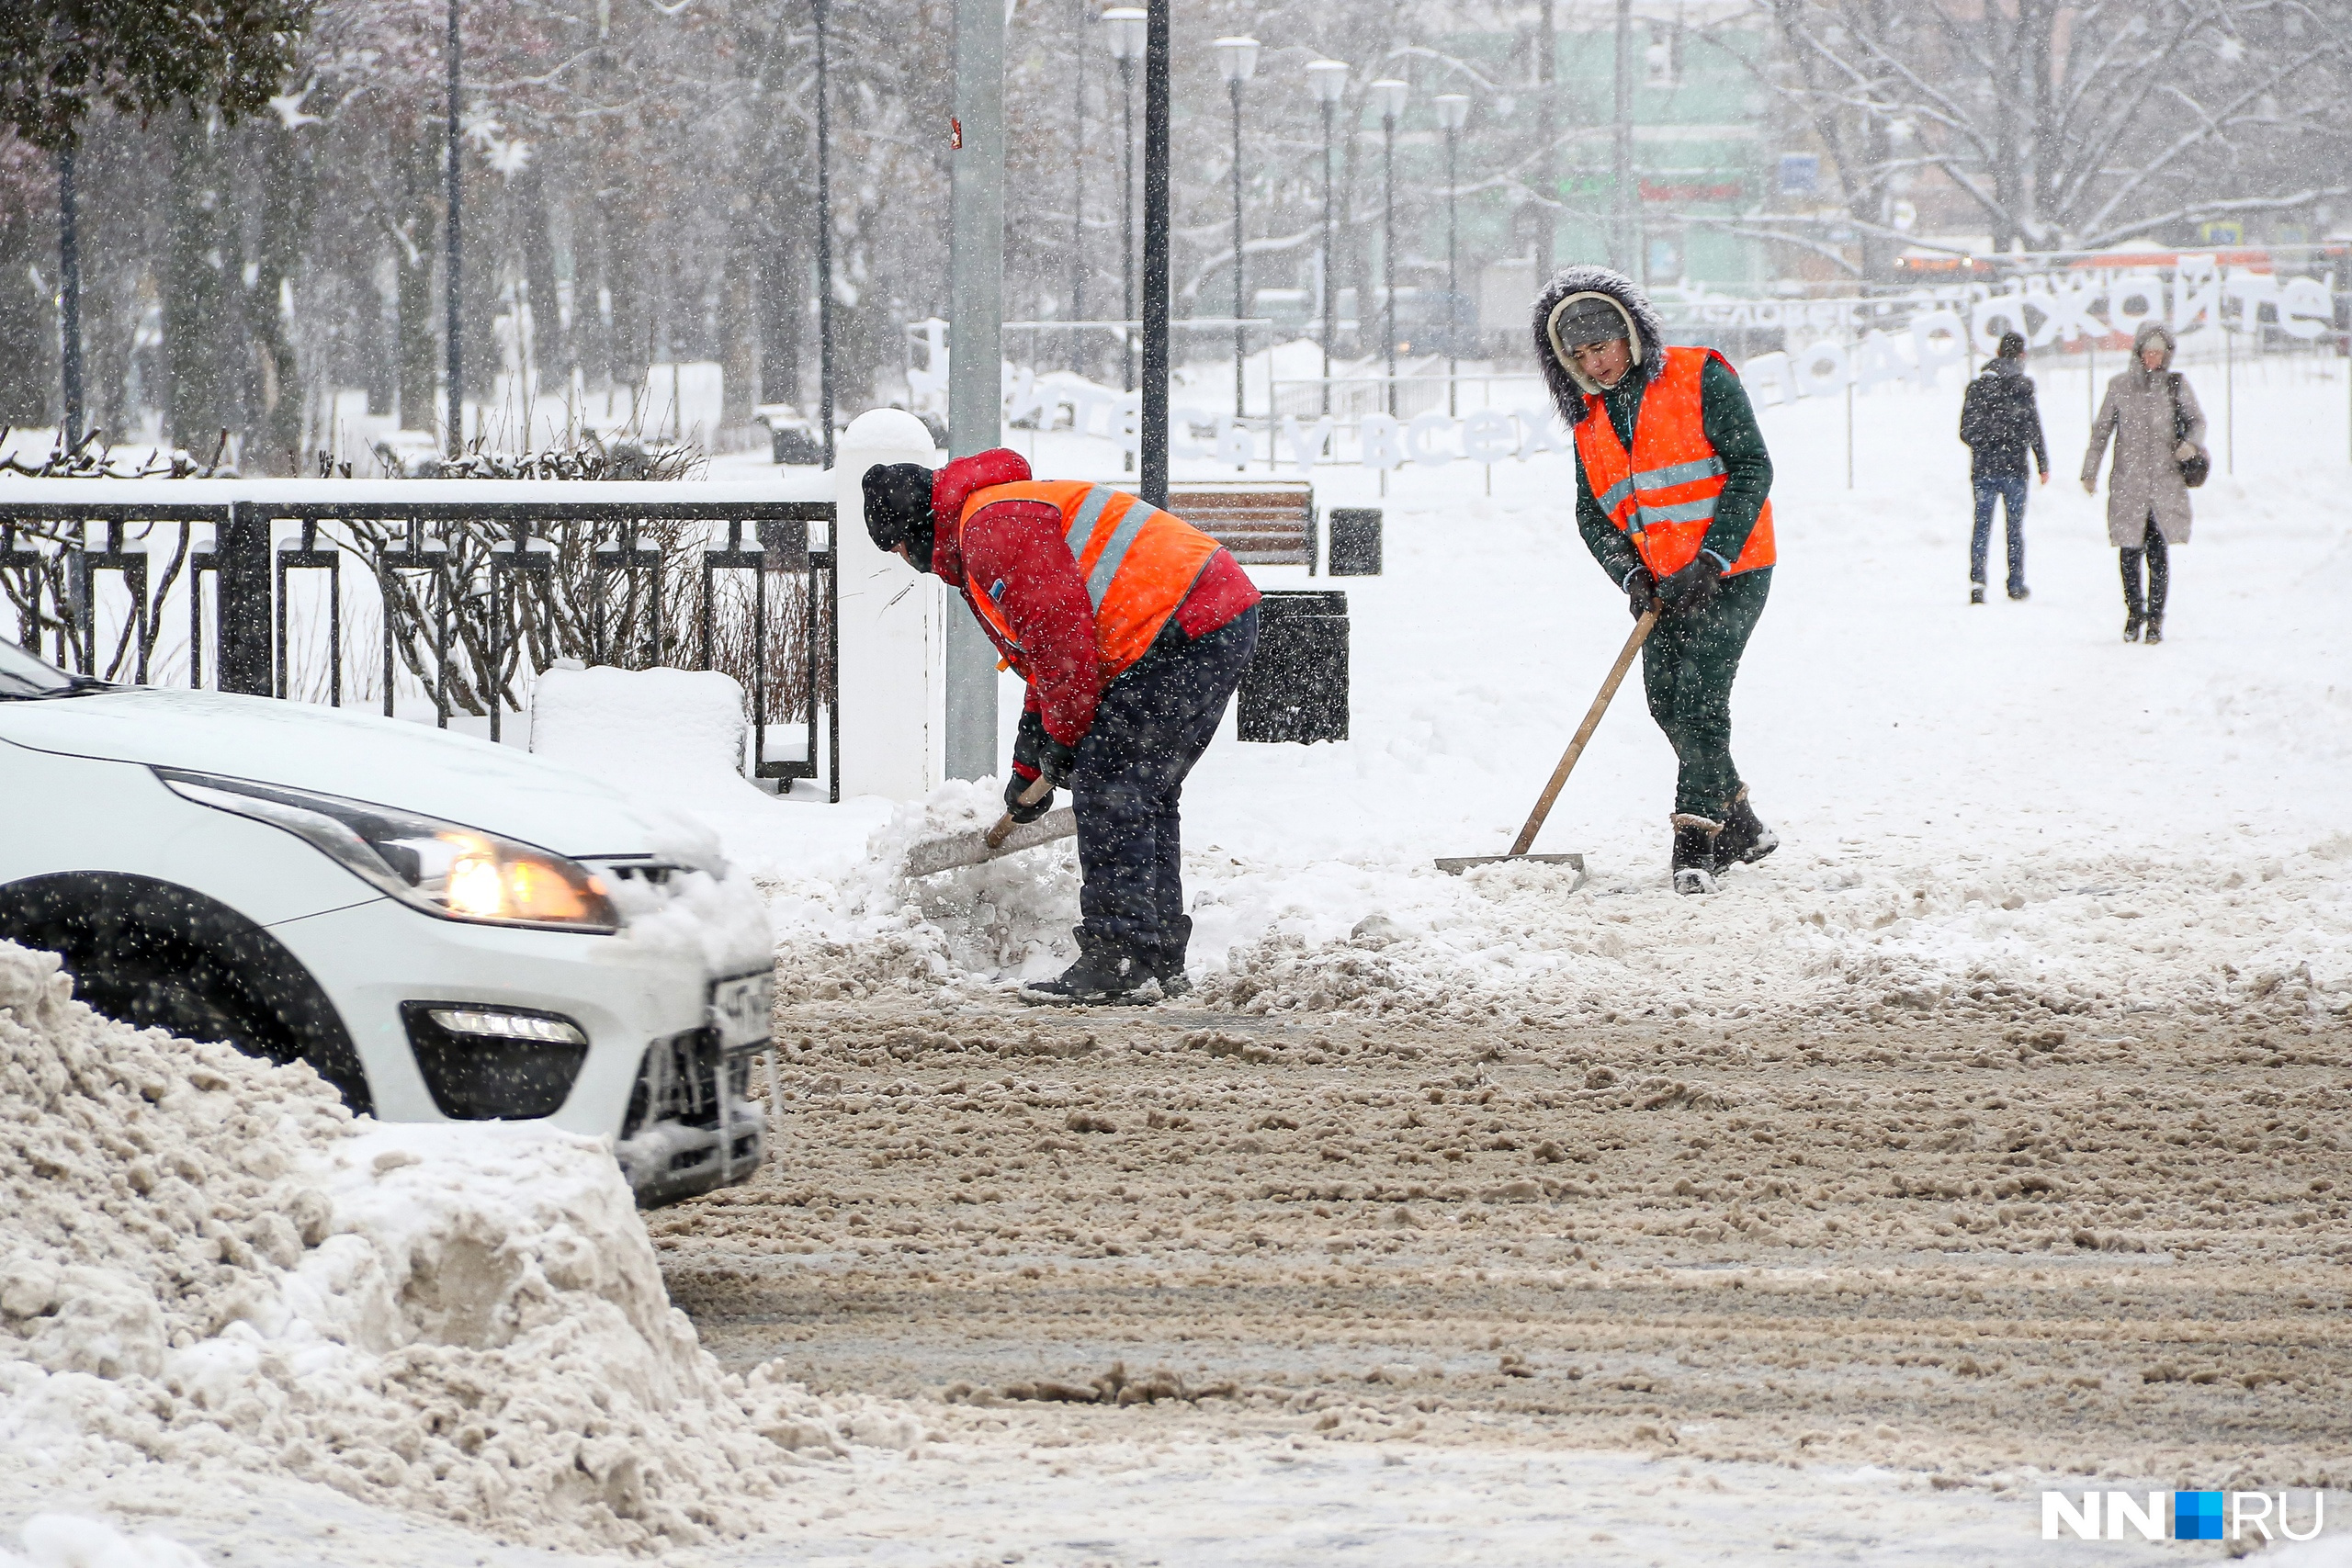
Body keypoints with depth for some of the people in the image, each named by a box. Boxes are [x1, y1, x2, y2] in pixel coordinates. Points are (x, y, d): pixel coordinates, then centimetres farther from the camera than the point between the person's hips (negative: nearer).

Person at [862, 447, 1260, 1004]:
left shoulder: (991, 524, -10)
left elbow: (1061, 629, -17)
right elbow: (1046, 662, 33)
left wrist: (1065, 736, -6)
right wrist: (1030, 765, 32)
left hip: (1188, 629, -11)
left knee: (1107, 787, -10)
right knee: (1144, 793, 15)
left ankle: (1120, 962, -13)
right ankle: (1160, 961, 18)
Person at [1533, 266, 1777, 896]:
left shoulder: (1700, 380, -9)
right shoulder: (1590, 419, 10)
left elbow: (1751, 467, -12)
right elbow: (1592, 514, 9)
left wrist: (1711, 559, -18)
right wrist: (1631, 574, -9)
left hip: (1729, 575, -7)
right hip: (1660, 585, 7)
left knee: (1698, 697, -15)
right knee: (1668, 706, 6)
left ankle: (1695, 845, -13)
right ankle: (1740, 829, 23)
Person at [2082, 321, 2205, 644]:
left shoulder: (2176, 385, 6)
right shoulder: (2120, 386, 6)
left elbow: (2197, 420, 9)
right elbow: (2101, 429, 11)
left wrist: (2191, 444, -13)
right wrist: (2089, 472, 9)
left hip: (2166, 481, -1)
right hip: (2128, 481, 1)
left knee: (2158, 551, -5)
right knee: (2130, 551, 0)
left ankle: (2155, 618, 3)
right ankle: (2134, 612, 18)